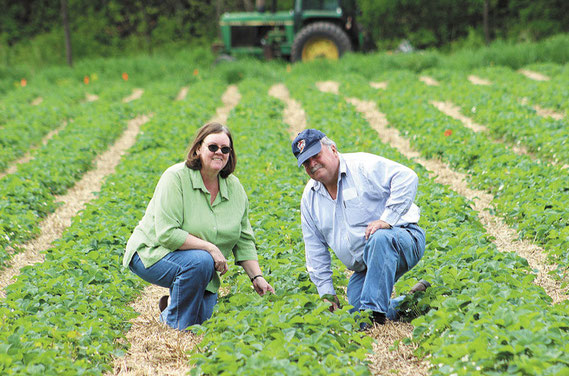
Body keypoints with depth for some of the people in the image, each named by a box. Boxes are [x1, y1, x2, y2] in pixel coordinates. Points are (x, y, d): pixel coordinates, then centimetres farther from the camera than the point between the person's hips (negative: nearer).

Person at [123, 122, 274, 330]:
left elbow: (244, 240, 6)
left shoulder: (235, 188, -1)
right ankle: (175, 327, -15)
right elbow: (167, 234, -27)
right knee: (200, 261, -35)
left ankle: (170, 304, 25)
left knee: (205, 316, -8)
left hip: (200, 263, 6)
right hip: (153, 254, -6)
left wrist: (257, 277, -5)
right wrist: (209, 247, -29)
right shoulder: (176, 178, -20)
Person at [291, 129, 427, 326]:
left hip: (403, 239, -7)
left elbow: (406, 178, -24)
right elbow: (315, 248, 12)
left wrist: (387, 219, -30)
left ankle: (373, 310, -35)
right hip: (364, 268, 7)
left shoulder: (363, 166, -11)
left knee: (379, 238, -41)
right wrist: (326, 291, 6)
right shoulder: (309, 197, 9)